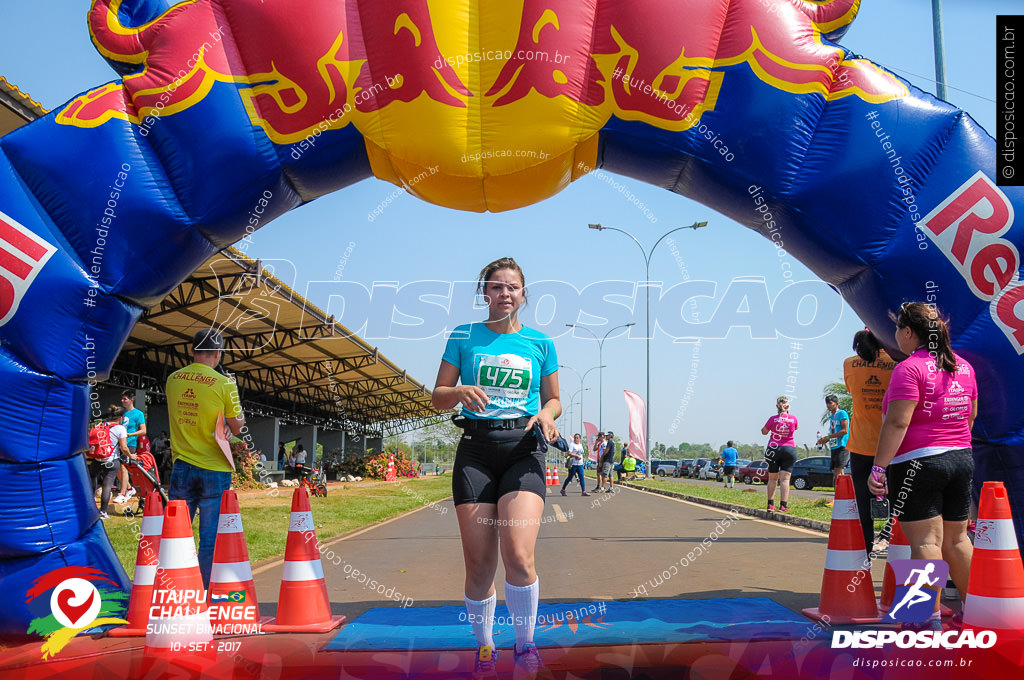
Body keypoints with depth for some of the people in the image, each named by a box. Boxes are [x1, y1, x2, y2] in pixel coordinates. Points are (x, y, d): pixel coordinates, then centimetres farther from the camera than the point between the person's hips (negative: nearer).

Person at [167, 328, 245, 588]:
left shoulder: (173, 379, 4)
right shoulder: (224, 384, -10)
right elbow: (236, 427, -3)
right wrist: (240, 416, 16)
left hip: (182, 467, 4)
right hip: (214, 469, -4)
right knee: (210, 538, 2)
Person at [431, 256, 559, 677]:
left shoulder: (540, 343, 12)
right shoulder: (464, 336, 10)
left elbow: (553, 400, 20)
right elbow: (438, 398, 10)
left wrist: (546, 414, -4)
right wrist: (461, 392, -12)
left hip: (523, 450, 0)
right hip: (475, 450, 1)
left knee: (518, 555, -19)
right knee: (479, 564, -2)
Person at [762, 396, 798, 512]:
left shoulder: (773, 419, -8)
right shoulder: (793, 418, -5)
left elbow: (764, 432, 5)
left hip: (773, 449, 0)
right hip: (789, 449, 0)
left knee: (772, 478, 11)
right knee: (785, 479, -2)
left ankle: (770, 504, 12)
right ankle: (783, 505, -10)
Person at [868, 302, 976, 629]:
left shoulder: (909, 368, -13)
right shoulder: (963, 366, 11)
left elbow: (897, 422, -20)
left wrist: (878, 467, -19)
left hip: (917, 462, -7)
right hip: (962, 459, 8)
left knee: (925, 541, -6)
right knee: (956, 538, 16)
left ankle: (931, 616, -8)